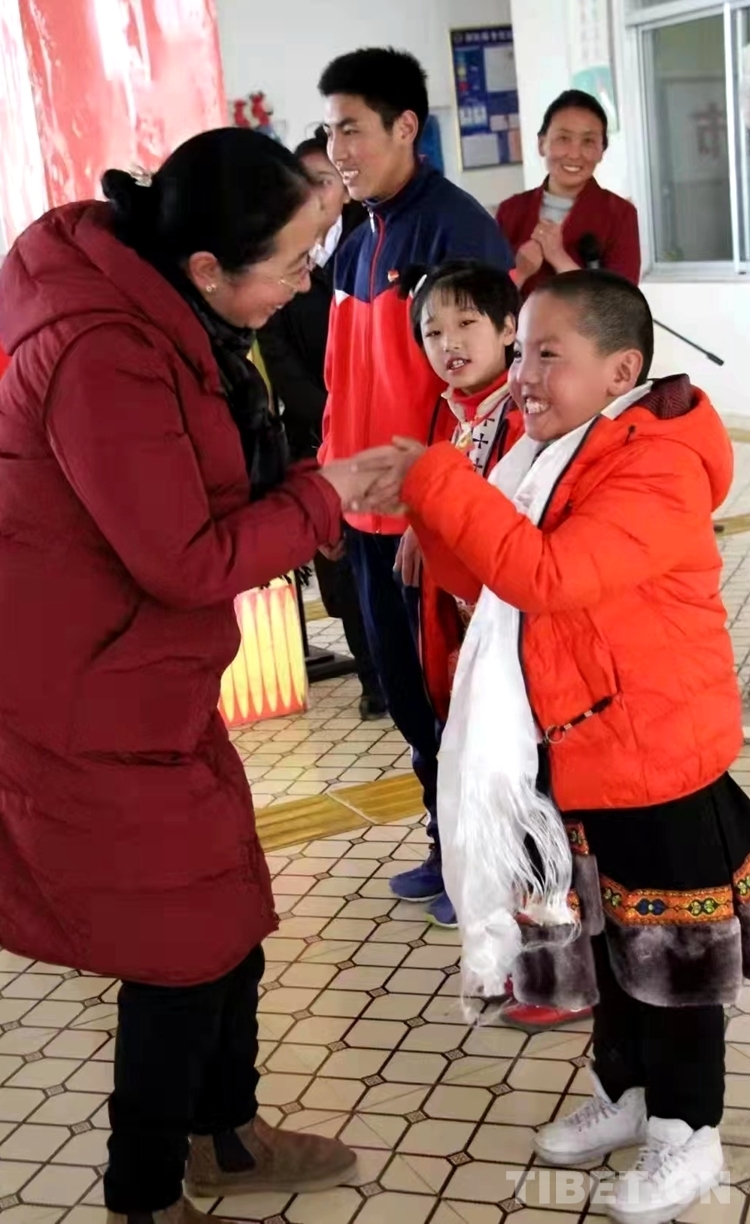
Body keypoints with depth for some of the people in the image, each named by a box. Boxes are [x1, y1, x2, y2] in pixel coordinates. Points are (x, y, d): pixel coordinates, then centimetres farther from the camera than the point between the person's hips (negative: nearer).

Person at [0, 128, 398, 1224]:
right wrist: (324, 496, -14)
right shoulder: (103, 356, -28)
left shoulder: (155, 311, 4)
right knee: (185, 945, 5)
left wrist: (312, 495, -4)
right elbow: (189, 561, -25)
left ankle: (224, 1135, 41)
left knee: (226, 910, 20)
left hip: (143, 679, 10)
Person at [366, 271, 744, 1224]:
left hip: (657, 759, -8)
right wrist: (428, 512, -6)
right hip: (570, 757, 8)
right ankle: (623, 1091, 39)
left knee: (670, 952, 8)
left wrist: (437, 480, -31)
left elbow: (545, 576, -34)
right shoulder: (550, 454, 7)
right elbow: (485, 585, 11)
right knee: (600, 933, 21)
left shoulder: (658, 469, -22)